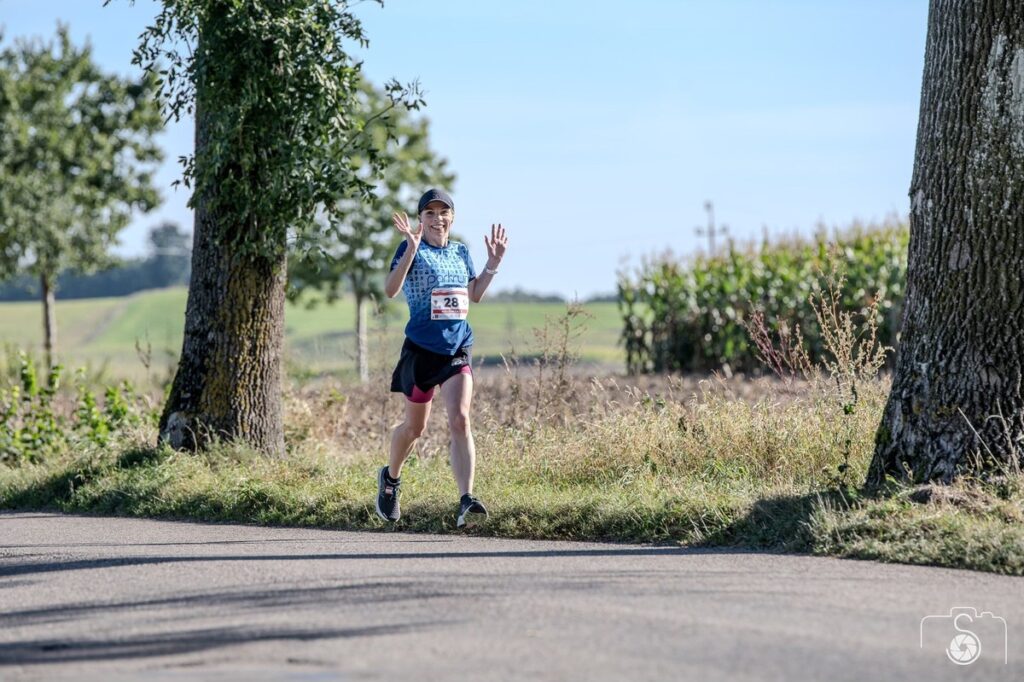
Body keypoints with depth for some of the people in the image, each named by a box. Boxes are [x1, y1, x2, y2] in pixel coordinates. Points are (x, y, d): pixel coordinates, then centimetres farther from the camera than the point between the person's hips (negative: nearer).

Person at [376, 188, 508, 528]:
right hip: (421, 348, -3)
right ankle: (390, 478, 42)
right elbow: (390, 289, -20)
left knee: (460, 420, -16)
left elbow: (475, 295, 24)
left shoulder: (461, 251, 11)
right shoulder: (412, 249, -5)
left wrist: (493, 263, 11)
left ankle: (467, 502, -25)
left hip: (458, 348, 3)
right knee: (415, 426, 12)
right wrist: (411, 249, -30)